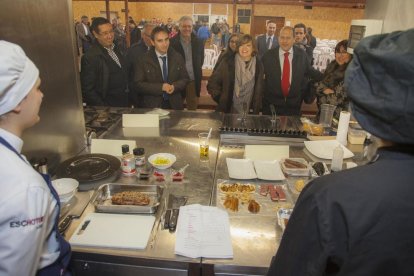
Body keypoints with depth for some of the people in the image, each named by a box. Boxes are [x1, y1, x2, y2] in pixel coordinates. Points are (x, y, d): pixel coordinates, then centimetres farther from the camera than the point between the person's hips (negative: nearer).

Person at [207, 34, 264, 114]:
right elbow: (212, 84, 0)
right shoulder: (227, 62, -4)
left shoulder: (258, 66, 3)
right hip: (226, 112, -1)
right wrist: (222, 100, -4)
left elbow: (259, 91, 9)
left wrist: (255, 111, 4)